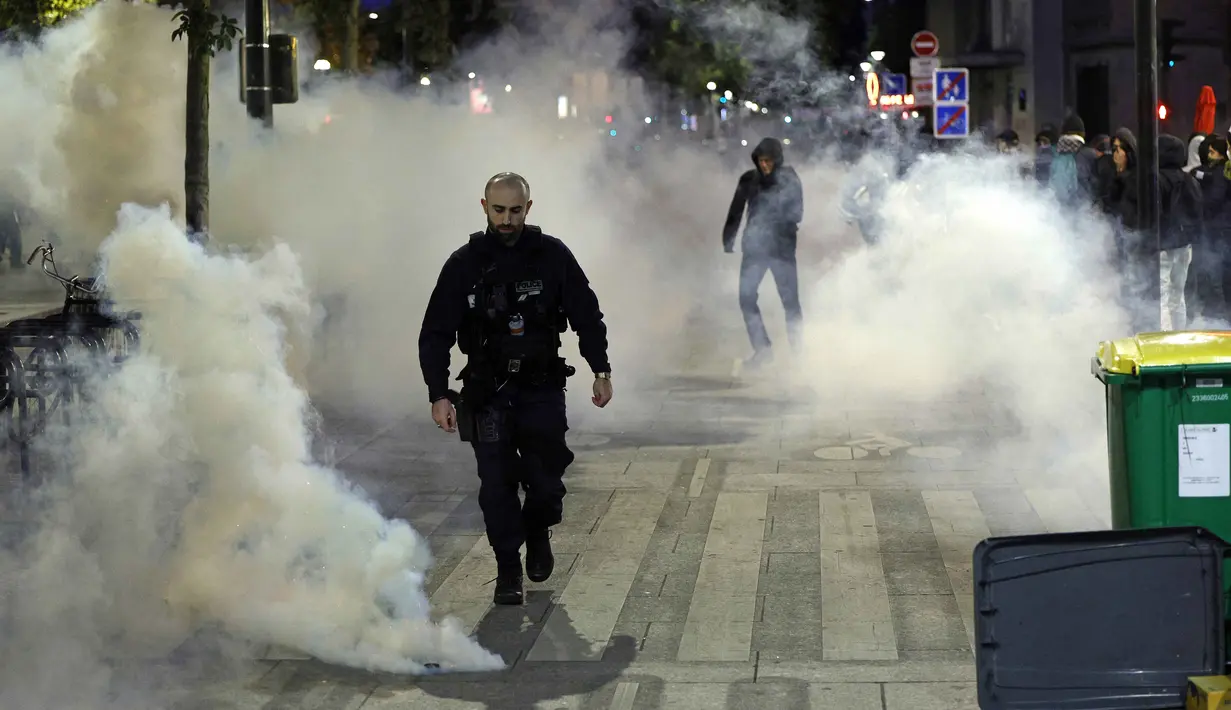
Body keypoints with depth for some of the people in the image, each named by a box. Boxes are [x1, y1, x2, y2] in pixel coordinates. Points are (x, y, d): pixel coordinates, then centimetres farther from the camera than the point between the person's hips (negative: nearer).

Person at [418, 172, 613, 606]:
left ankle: (538, 532, 28)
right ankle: (508, 570, 10)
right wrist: (438, 395, -8)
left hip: (542, 390, 0)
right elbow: (435, 334, -1)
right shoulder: (464, 264, -2)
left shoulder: (553, 256, -1)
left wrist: (601, 371, 2)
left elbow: (587, 316, 7)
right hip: (488, 393, 0)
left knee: (545, 480, -4)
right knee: (496, 484, -3)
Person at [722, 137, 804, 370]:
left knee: (790, 300, -3)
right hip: (755, 245, 2)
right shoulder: (749, 180, 4)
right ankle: (762, 348, 2)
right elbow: (735, 212, 10)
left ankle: (796, 348, 10)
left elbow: (796, 214, -5)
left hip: (782, 246, -2)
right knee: (746, 297, -6)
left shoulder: (789, 180, -2)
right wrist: (728, 241, 8)